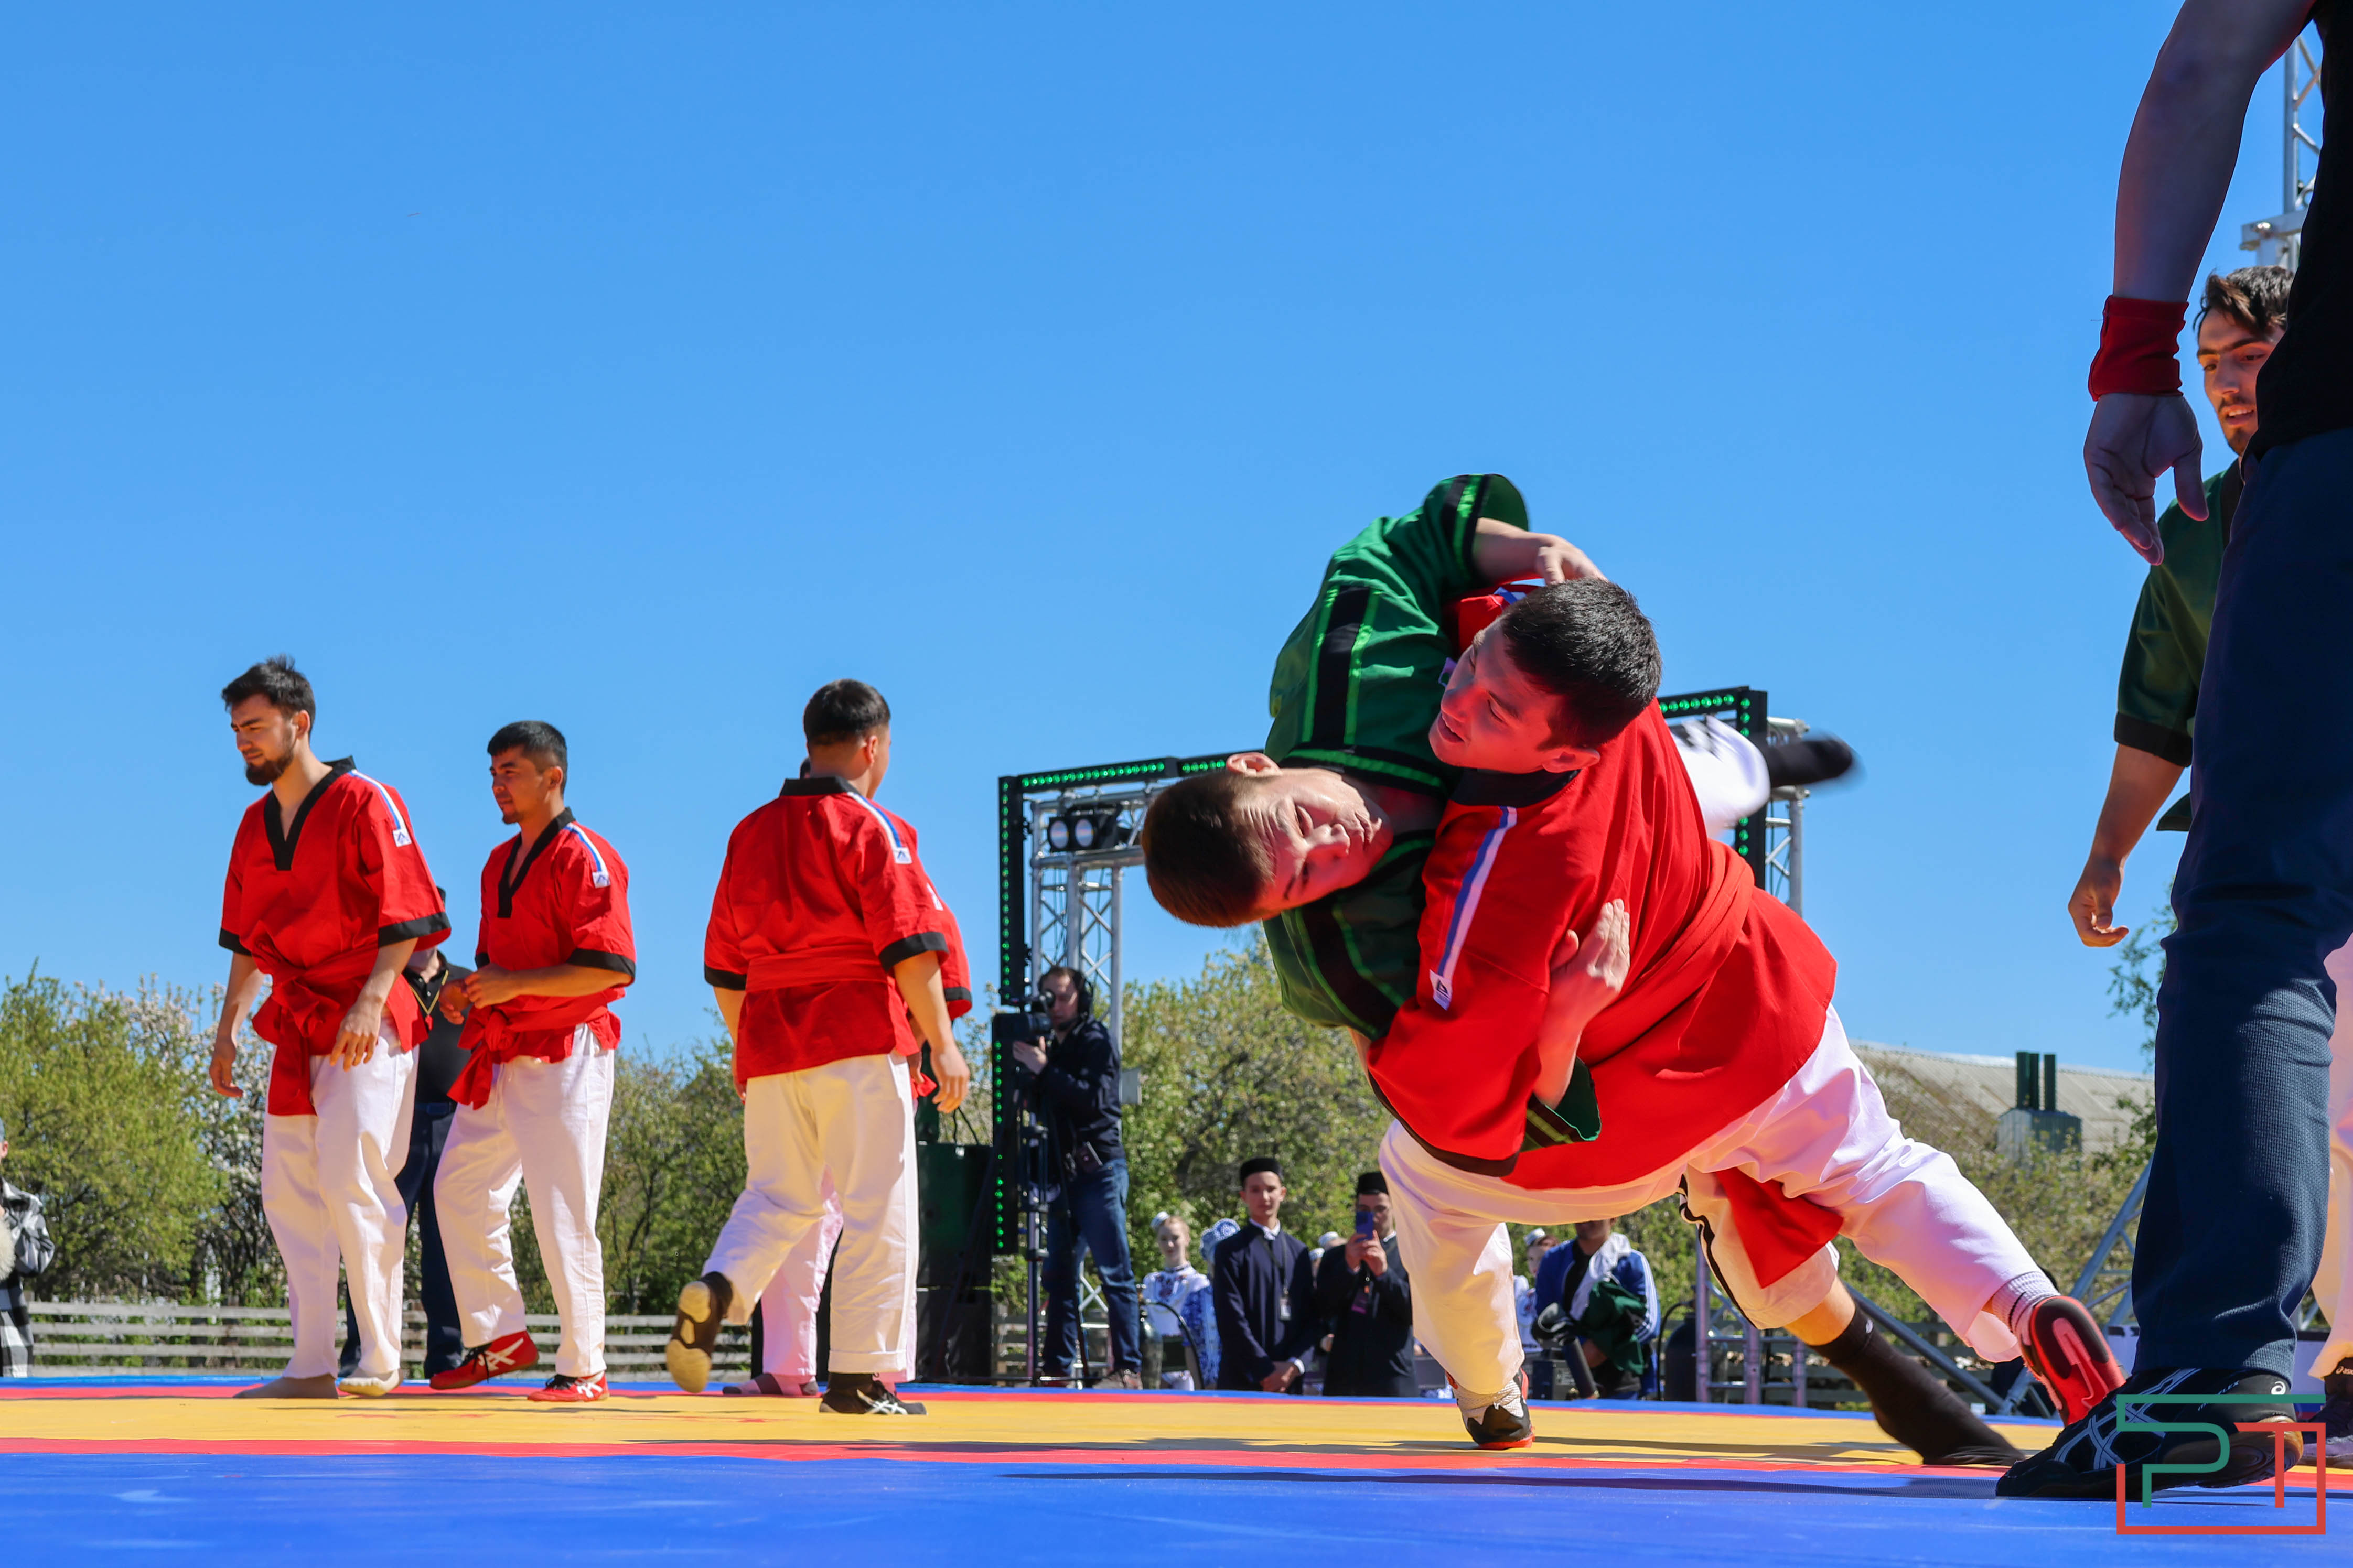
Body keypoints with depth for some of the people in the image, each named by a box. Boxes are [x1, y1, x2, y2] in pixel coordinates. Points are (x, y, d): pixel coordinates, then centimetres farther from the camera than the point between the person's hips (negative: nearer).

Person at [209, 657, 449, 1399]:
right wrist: (228, 1025, 15)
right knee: (288, 1191, 4)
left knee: (353, 1182, -13)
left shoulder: (362, 802, -9)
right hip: (297, 1029, 8)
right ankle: (311, 1366, 8)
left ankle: (380, 1361, -6)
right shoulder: (257, 823, 14)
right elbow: (248, 939, 21)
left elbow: (403, 918, -13)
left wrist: (369, 1005, -22)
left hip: (367, 1025, -8)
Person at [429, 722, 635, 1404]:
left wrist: (515, 984, -21)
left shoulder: (585, 858, -11)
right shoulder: (500, 863, 17)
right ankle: (500, 1338, 17)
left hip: (564, 1057, -9)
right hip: (499, 1058, 9)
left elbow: (613, 967, -19)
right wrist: (469, 989, 7)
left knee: (562, 1214, -7)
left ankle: (583, 1367, 1)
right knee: (459, 1189, 7)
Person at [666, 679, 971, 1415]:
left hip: (768, 1039, 5)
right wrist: (942, 1045, -8)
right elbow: (910, 948, -11)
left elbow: (724, 966, 17)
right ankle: (861, 1375, -1)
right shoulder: (872, 829, -4)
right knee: (876, 1208, 1)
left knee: (777, 1194, 15)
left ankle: (717, 1289, -12)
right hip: (860, 1041, -5)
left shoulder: (752, 832, 14)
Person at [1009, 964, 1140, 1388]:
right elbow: (1034, 1102, 16)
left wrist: (1044, 1070, -18)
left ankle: (1128, 1368, -14)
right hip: (1064, 1173, 8)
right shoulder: (1053, 1047, 18)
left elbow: (1094, 1098, -16)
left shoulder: (1097, 1042, -3)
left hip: (1098, 1169, -8)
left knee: (1114, 1272, -9)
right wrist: (1029, 1069, -2)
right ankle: (1057, 1365, 7)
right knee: (1059, 1273, 5)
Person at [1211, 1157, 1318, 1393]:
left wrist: (1295, 1365, -6)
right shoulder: (1232, 1251, 2)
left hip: (1291, 1381, 4)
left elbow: (1311, 1316, 11)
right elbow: (1230, 1320, -5)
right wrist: (1265, 1370, -11)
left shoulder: (1299, 1252, 16)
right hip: (1242, 1381, -4)